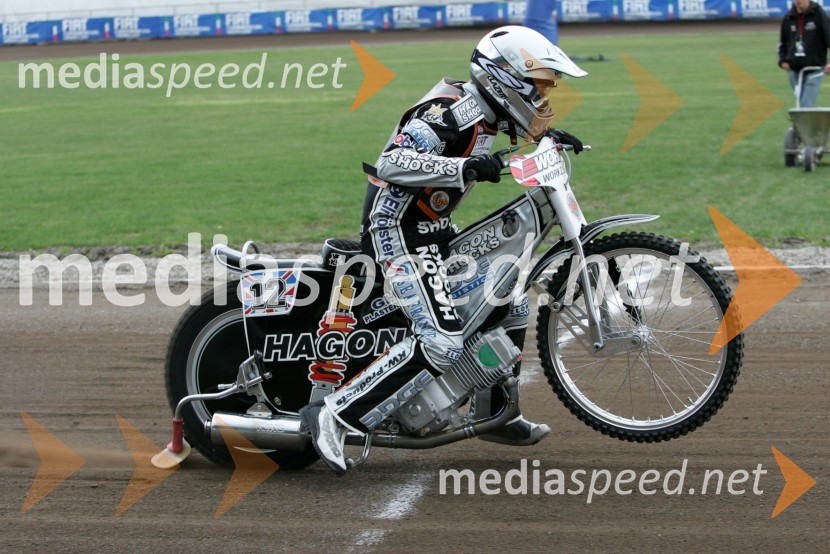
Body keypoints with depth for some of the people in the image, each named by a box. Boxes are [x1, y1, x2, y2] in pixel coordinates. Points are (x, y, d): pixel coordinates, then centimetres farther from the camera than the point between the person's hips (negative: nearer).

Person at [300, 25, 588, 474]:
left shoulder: (488, 110, 7)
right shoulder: (451, 112, -22)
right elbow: (390, 163, -34)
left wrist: (546, 135, 16)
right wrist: (465, 167, -39)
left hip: (436, 229, 10)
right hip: (400, 233, -10)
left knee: (512, 306, 17)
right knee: (442, 345, -23)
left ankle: (492, 415, 32)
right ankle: (332, 416, -20)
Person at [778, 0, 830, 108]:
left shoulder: (819, 15, -4)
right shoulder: (788, 18, 8)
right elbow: (782, 43, 19)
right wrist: (782, 61, 4)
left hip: (814, 70, -5)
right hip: (793, 70, 5)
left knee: (806, 106, -13)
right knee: (800, 105, 11)